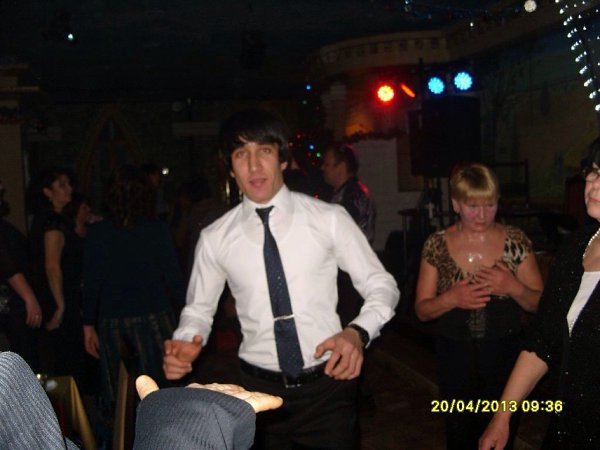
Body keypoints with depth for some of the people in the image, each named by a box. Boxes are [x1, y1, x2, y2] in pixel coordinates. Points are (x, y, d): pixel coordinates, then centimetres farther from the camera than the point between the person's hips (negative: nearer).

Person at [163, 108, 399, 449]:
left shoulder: (329, 219, -7)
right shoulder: (215, 238, -3)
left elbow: (382, 286, -1)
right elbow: (199, 309, 9)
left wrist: (359, 332, -20)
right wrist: (184, 344, -13)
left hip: (328, 385, -1)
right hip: (260, 391, 1)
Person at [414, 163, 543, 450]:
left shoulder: (516, 241, -5)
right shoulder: (437, 245, -5)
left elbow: (539, 304, 0)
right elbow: (422, 310, -2)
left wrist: (514, 288, -20)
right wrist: (451, 299, -22)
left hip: (505, 354, 0)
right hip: (454, 357, 1)